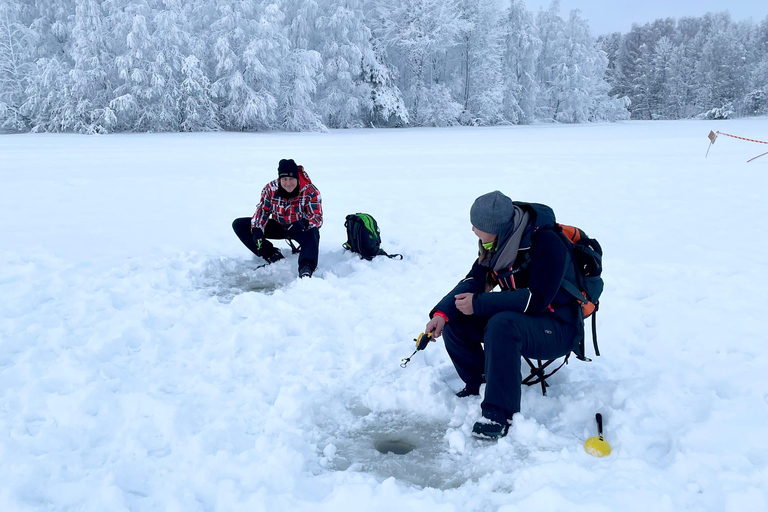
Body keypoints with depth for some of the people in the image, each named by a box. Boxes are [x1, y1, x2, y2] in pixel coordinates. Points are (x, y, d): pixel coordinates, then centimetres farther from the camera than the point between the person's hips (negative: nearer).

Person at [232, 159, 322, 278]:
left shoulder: (310, 191, -19)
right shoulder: (270, 189, -10)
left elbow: (317, 217, -23)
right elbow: (262, 210, -1)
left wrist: (304, 223, -46)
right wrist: (257, 230, -19)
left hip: (300, 229, -4)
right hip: (278, 227, 4)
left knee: (312, 233, -41)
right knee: (239, 225, -9)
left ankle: (306, 271, -58)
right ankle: (273, 256, -18)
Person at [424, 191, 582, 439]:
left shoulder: (546, 244, -26)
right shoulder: (499, 241, -2)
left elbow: (537, 299, -31)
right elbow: (474, 281, -4)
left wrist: (478, 304, -28)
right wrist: (442, 312, -20)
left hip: (558, 328, -8)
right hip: (517, 315, 8)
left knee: (502, 325, -37)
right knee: (454, 320, -8)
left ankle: (499, 413, -27)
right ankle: (478, 385, 10)